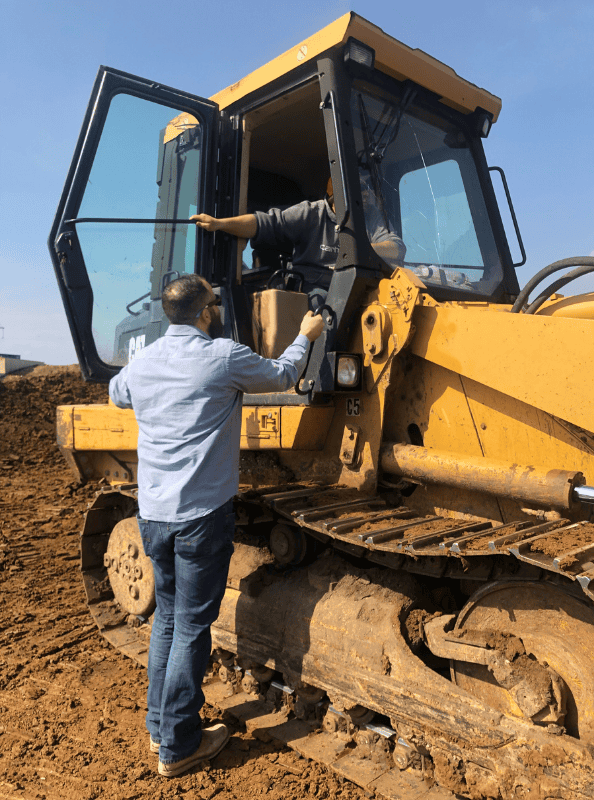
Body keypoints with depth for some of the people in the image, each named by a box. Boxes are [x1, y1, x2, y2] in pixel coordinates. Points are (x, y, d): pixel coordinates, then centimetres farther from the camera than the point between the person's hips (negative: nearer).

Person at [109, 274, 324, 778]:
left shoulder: (141, 364, 5)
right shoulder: (223, 357, -12)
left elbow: (116, 393, 27)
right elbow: (282, 376, 3)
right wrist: (306, 336, 20)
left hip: (152, 514, 6)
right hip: (201, 515, -6)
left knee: (167, 616, 21)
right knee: (192, 627, 6)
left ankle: (159, 725, 35)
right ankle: (178, 746, 20)